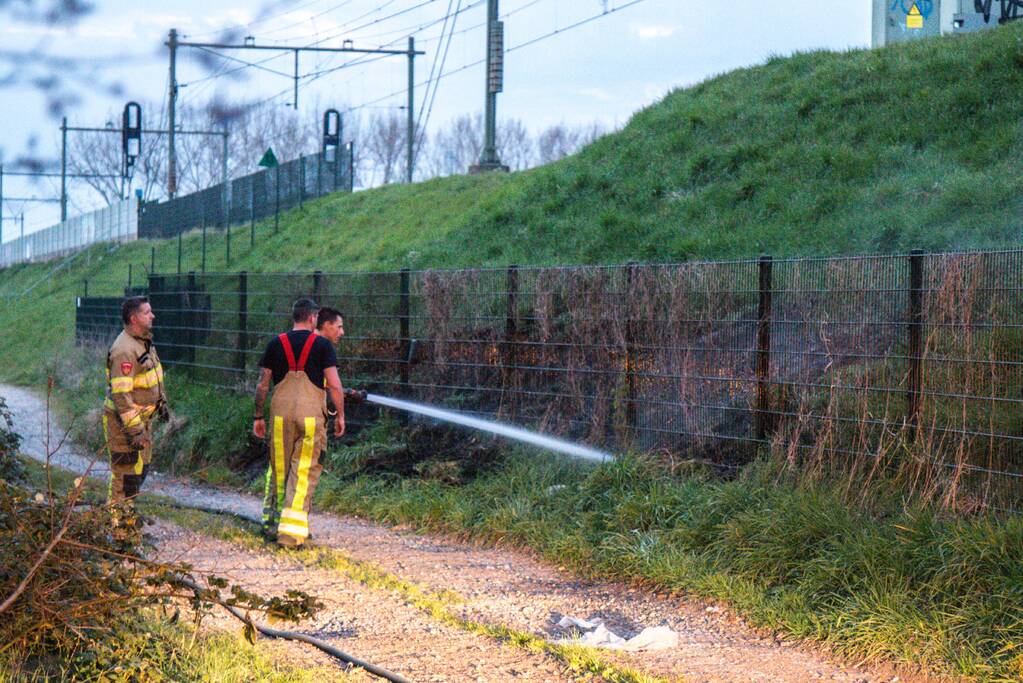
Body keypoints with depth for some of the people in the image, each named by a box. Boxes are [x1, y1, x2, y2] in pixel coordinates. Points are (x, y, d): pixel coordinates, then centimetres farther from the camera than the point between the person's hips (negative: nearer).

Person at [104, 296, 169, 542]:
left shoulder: (144, 342, 8)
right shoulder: (124, 350, -24)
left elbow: (155, 375, 24)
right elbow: (121, 393, -28)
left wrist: (162, 403, 26)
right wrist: (133, 429, -29)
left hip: (142, 417, 10)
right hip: (125, 420, -10)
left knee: (141, 468, 19)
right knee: (127, 473, -3)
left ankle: (118, 509, 32)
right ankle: (123, 529, 4)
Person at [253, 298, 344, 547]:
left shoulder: (275, 344, 7)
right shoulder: (322, 344, -1)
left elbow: (262, 384, 8)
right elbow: (334, 384, -5)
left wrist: (258, 416, 16)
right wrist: (340, 415, 6)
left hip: (281, 412, 3)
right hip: (311, 413, -3)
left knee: (279, 470, 14)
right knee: (304, 472, 0)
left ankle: (271, 523, 20)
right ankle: (291, 530, -7)